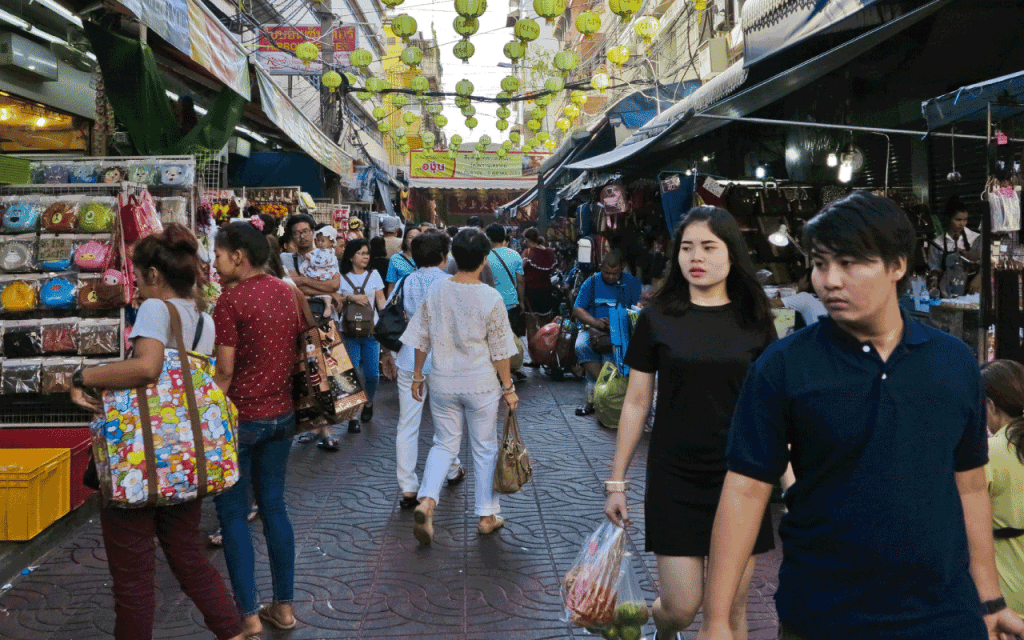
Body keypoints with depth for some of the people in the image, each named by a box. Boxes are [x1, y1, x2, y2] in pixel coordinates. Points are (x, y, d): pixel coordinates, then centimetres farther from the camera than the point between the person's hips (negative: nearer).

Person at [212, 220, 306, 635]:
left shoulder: (231, 300, -14)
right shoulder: (287, 293, 6)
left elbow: (225, 371, -14)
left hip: (242, 417, -6)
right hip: (282, 414, 7)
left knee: (233, 513, 5)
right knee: (274, 506, 14)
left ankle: (249, 616, 8)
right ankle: (284, 606, 20)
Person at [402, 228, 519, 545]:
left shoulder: (436, 291, -4)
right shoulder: (491, 298, -13)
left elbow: (421, 339, 3)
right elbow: (499, 350, -8)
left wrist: (417, 375, 15)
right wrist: (508, 387, 3)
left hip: (442, 381, 3)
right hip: (481, 383, -3)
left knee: (444, 444, 15)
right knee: (485, 448, 12)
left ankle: (426, 501, -7)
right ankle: (487, 516, 21)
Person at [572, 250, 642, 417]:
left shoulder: (631, 282, 8)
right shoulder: (591, 282, 9)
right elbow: (577, 309, 3)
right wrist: (595, 323, -14)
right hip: (593, 328, 2)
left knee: (609, 351, -32)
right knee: (581, 346, -31)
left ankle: (593, 398, -23)